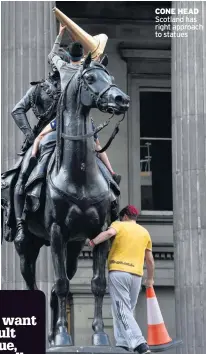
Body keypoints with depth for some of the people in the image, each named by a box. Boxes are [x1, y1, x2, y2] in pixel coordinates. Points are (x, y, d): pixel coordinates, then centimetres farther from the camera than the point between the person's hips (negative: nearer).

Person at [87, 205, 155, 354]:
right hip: (136, 274, 5)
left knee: (122, 310, -8)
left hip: (118, 272, -5)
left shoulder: (119, 225, 7)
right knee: (127, 310, 15)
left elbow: (110, 232, -17)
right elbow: (150, 260, 21)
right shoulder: (145, 232, 20)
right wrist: (150, 279, 32)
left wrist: (93, 242, -12)